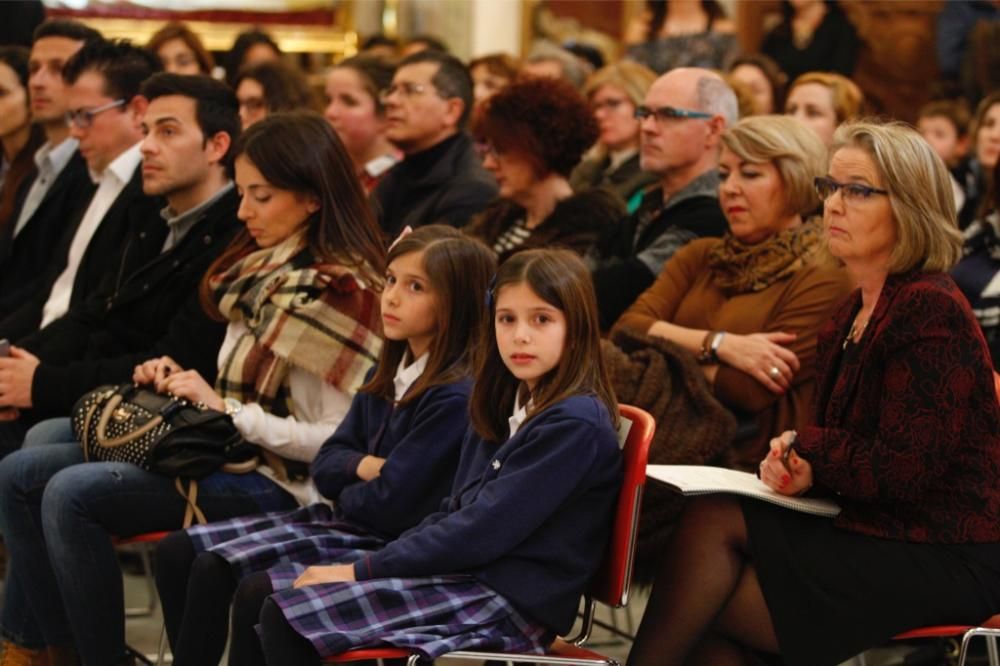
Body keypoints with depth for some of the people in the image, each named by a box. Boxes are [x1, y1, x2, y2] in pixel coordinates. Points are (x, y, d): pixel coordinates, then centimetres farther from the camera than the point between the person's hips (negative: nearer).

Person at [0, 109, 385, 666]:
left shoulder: (340, 291, -15)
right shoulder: (262, 265, 12)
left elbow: (336, 441, -19)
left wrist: (223, 408, -17)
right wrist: (181, 380, 2)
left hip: (270, 479, -9)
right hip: (224, 446, 10)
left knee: (72, 495, -24)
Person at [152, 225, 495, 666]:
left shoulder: (455, 397, -17)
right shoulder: (385, 377, 11)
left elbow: (390, 504, -21)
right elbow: (325, 466, 12)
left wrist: (345, 491, 1)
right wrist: (363, 467, -10)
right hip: (341, 520, 10)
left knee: (214, 570, -23)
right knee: (177, 552, 1)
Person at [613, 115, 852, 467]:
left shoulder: (823, 277, -3)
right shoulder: (700, 256, 18)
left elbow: (749, 391, -12)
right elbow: (628, 329, 1)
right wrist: (719, 345, -13)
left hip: (753, 467, -6)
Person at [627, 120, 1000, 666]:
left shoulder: (931, 312, -16)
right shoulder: (857, 311, 13)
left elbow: (907, 467, -20)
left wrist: (806, 450, -7)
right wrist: (797, 464, -8)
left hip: (940, 559, -8)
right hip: (878, 530, 8)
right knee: (711, 521, -11)